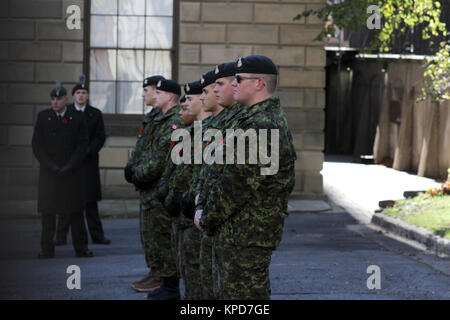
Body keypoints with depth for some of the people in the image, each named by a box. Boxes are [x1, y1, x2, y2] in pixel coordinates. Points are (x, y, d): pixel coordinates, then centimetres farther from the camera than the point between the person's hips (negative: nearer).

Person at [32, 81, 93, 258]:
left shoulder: (78, 119, 4)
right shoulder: (43, 117, 6)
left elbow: (83, 145, 0)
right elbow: (36, 144, 2)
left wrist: (69, 167, -10)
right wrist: (49, 165, -9)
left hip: (72, 172, 0)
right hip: (48, 171, 1)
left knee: (75, 210, 0)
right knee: (47, 210, -2)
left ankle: (80, 248, 6)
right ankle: (47, 249, 2)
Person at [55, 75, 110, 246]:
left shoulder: (95, 114, 8)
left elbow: (100, 137, 2)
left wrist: (88, 151, -12)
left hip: (88, 162, 1)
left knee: (90, 200, 2)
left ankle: (97, 235, 6)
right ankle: (61, 236, 2)